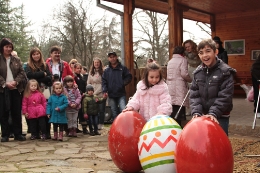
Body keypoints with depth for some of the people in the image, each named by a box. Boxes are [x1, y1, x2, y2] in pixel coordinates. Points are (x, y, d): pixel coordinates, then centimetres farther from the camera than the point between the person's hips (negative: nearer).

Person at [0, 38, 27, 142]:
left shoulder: (16, 60, 11)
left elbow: (22, 73, 5)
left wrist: (15, 81, -11)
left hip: (16, 89, 2)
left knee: (17, 112, 5)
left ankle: (18, 134, 12)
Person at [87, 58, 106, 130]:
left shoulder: (103, 72, -3)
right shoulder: (91, 72, 13)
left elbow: (103, 84, -7)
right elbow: (88, 83, 14)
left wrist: (95, 92, -9)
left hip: (101, 95, -3)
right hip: (92, 95, 4)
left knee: (101, 110, 2)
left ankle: (100, 124, 13)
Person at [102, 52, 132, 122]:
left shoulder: (122, 68, 4)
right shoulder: (106, 70, 11)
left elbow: (129, 77, 5)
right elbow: (104, 81, 8)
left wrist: (123, 83, -11)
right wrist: (105, 91, -6)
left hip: (121, 94, -3)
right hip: (111, 95, 3)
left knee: (123, 110, -16)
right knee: (114, 112, 10)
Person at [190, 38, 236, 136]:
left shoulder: (225, 72, -10)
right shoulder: (198, 72, 5)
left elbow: (225, 96, -15)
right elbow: (194, 94, 2)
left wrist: (214, 113, -23)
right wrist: (196, 112, -12)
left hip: (220, 117, -4)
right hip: (202, 115, 4)